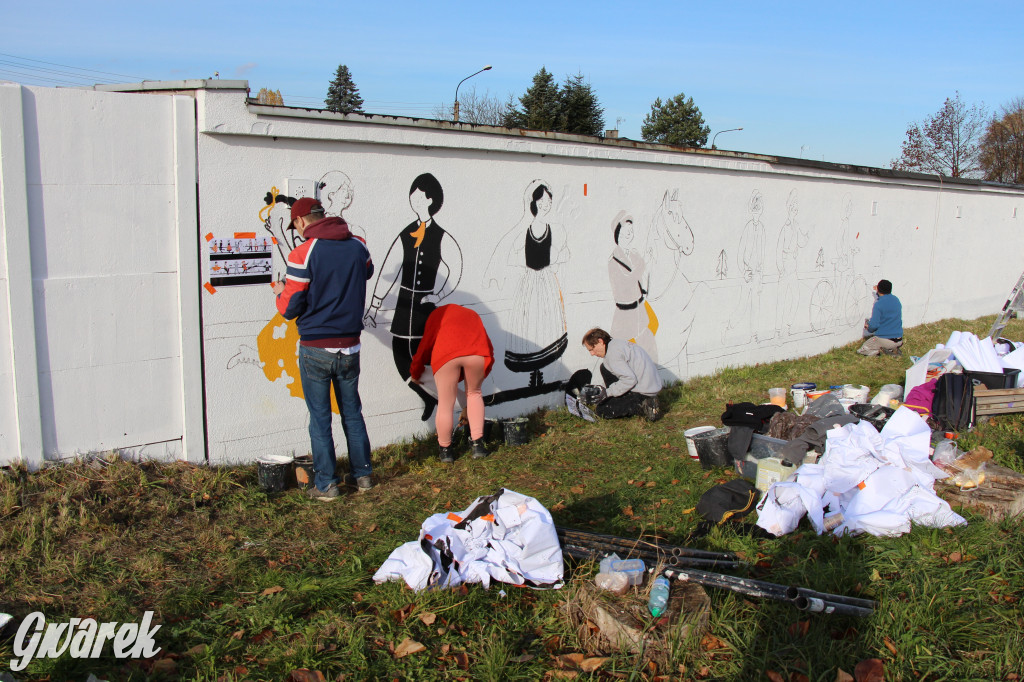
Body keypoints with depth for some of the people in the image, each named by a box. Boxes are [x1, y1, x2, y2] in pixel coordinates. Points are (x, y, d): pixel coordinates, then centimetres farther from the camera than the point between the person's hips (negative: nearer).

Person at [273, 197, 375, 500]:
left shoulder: (303, 253, -14)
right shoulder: (358, 246, 0)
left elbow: (290, 309, -11)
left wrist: (280, 292, 9)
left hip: (315, 349, -4)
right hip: (349, 346, 4)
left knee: (320, 417, 6)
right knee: (352, 412, 17)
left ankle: (325, 484, 13)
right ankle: (362, 474, 26)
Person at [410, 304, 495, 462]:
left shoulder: (438, 314, 34)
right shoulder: (472, 315, 39)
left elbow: (425, 345, 28)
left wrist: (415, 374, 43)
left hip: (446, 354, -2)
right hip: (477, 354, 2)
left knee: (445, 404, 12)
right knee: (474, 393, 26)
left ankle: (445, 451, 26)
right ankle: (478, 446, 22)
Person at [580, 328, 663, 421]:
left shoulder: (612, 353, -18)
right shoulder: (617, 343, 13)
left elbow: (630, 379, -24)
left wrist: (608, 392, -14)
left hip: (643, 392, -10)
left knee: (601, 411, -4)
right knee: (605, 367, 17)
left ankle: (642, 406, -9)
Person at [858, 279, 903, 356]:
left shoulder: (878, 304, -17)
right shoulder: (896, 300, 4)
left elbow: (874, 325, -18)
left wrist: (868, 326, 2)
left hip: (884, 340, -6)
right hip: (899, 340, 6)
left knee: (861, 350, 11)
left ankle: (881, 350, -11)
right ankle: (893, 349, 5)